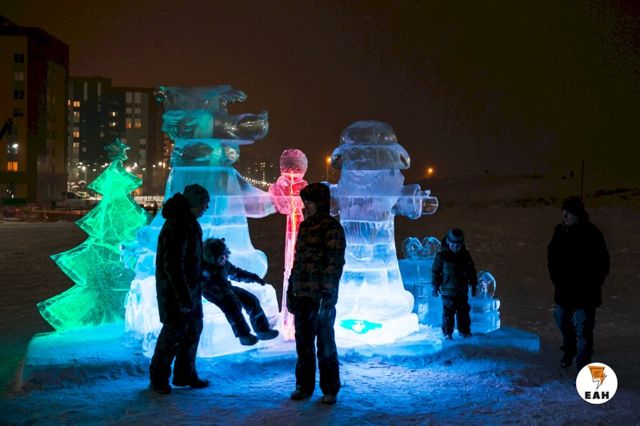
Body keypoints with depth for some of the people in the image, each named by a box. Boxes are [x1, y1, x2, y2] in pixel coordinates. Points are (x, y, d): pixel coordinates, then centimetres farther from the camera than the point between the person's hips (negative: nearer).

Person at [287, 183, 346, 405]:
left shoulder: (332, 228, -8)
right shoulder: (304, 227, 15)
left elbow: (335, 262, -14)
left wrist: (328, 294, -19)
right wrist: (291, 289, 16)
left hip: (321, 297, -7)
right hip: (301, 295, 7)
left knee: (325, 345, 2)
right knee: (303, 345, 12)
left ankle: (330, 389, 12)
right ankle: (304, 386, 22)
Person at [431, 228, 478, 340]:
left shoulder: (466, 255, 4)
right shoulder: (442, 255, -6)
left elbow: (472, 271, 14)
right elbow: (435, 271, -1)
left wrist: (473, 285, 15)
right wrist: (435, 286, -3)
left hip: (462, 290, 3)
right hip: (448, 290, -3)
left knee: (464, 312, 9)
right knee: (448, 312, -4)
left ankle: (464, 331, 22)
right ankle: (447, 333, 5)